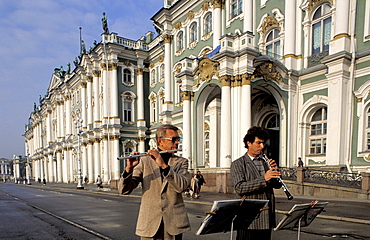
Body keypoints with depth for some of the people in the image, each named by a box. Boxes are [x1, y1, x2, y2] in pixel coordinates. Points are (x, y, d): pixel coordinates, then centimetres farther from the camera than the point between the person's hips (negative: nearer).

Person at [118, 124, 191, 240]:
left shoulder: (181, 162, 4)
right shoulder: (144, 161, 0)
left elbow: (182, 186, -15)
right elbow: (123, 190, -7)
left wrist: (163, 165, -25)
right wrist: (129, 168, -24)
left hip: (174, 223, 1)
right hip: (149, 224, -1)